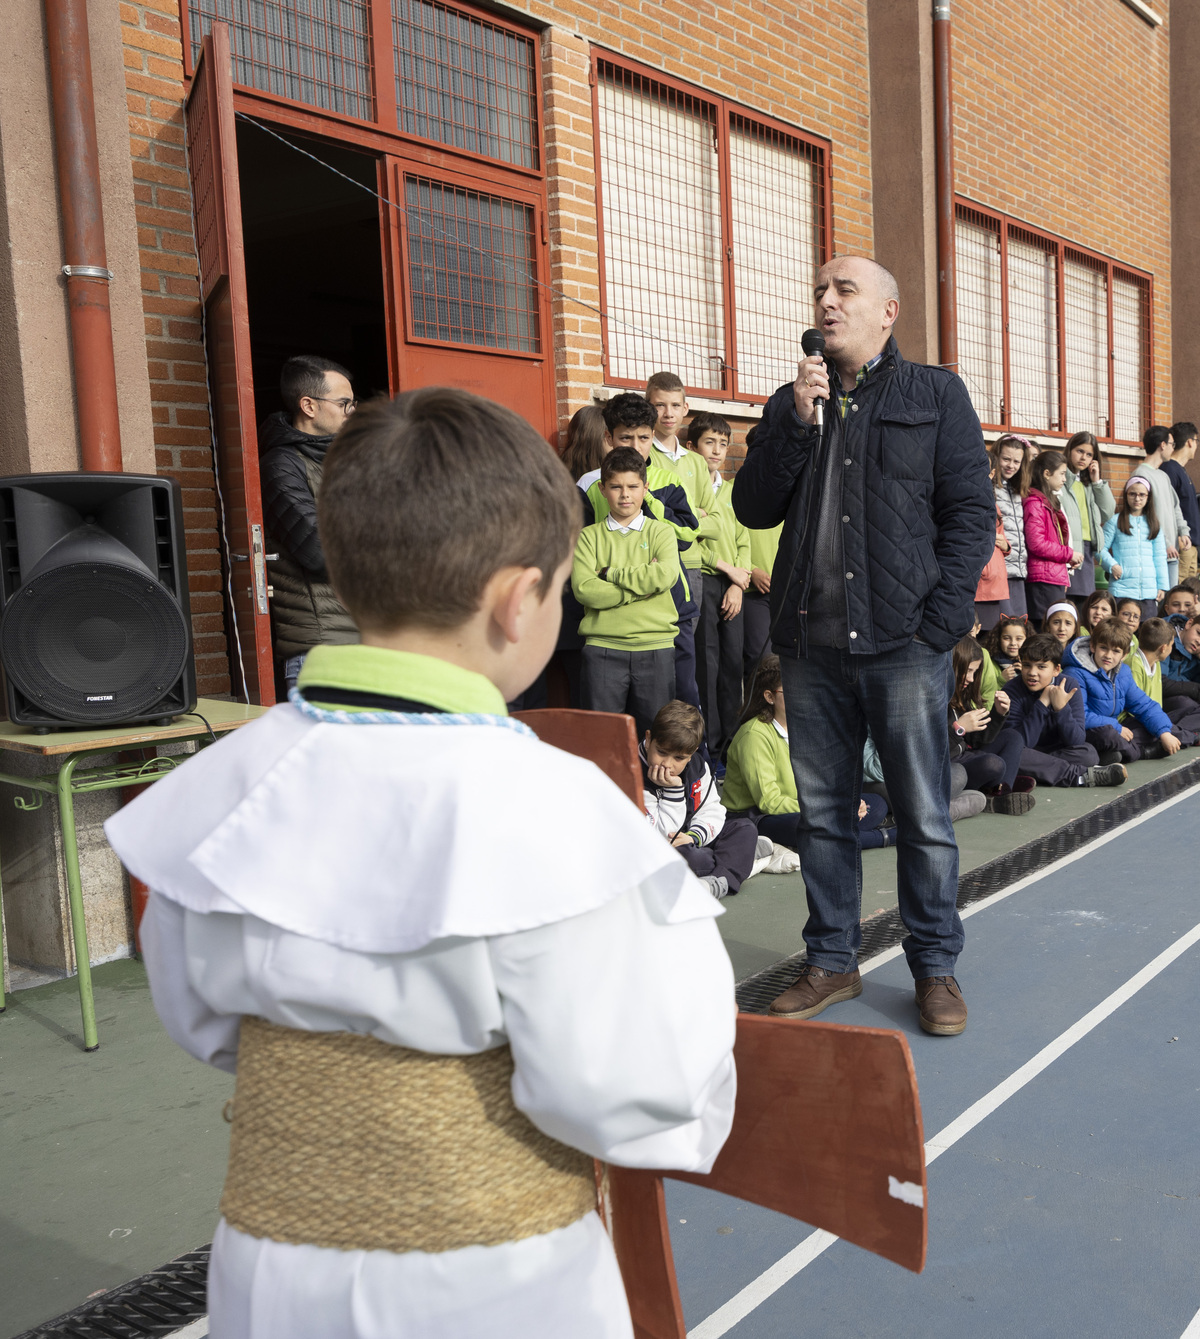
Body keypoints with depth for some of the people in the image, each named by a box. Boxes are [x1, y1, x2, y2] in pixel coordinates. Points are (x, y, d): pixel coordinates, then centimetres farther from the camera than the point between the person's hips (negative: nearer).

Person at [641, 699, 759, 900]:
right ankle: (743, 854, -11)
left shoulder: (696, 766, 0)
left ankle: (718, 881, -20)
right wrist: (672, 791, -31)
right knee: (684, 856, -37)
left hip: (686, 841, 7)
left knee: (744, 828, 1)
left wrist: (694, 836, -17)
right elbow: (664, 833, -22)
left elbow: (712, 809, 2)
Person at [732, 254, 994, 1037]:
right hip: (812, 644, 3)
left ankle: (936, 967, 19)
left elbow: (972, 512, 0)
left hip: (903, 642, -3)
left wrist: (939, 622, -9)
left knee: (924, 816, 3)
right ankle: (833, 961, 24)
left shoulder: (937, 395, 7)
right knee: (823, 812, 10)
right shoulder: (793, 403, 15)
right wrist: (798, 418, -6)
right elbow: (754, 509, 5)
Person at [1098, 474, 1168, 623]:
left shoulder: (1154, 524, 13)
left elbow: (1160, 557, 13)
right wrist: (1112, 565, -15)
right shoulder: (1115, 521, 3)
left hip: (1149, 590, 3)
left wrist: (1162, 585, 7)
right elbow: (1101, 548, 2)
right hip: (1122, 589, -3)